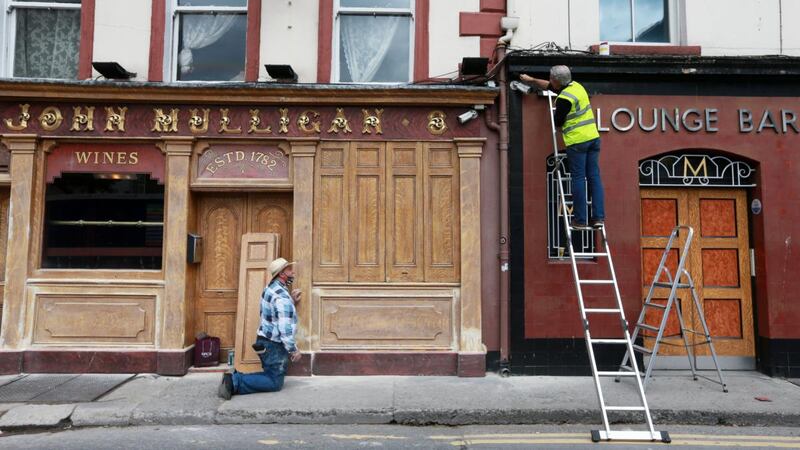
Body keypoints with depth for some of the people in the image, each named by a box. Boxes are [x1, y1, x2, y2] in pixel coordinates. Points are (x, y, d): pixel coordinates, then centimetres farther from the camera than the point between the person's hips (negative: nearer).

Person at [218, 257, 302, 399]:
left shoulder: (271, 288, 9)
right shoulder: (282, 296, -21)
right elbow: (285, 329, -25)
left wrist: (292, 301, 10)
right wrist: (294, 350, -16)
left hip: (265, 342, 10)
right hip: (274, 345, -10)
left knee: (271, 376, 20)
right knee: (275, 383, -2)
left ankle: (235, 377, 7)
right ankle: (234, 383, -12)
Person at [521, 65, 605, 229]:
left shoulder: (564, 99, -13)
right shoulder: (576, 86, 14)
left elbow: (558, 122, -3)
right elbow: (548, 86, 29)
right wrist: (531, 80, 36)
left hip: (577, 141, -8)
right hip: (593, 137, 8)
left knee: (578, 179, -3)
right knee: (594, 177, 5)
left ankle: (580, 220, 0)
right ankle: (599, 217, 4)